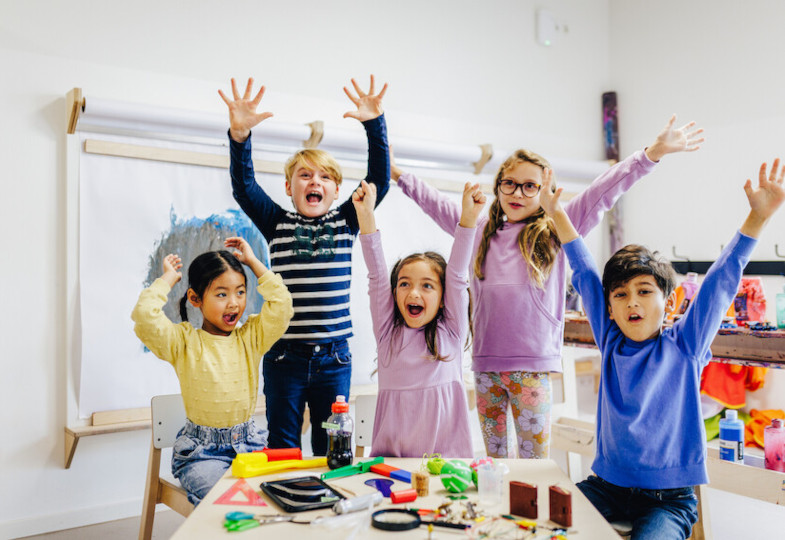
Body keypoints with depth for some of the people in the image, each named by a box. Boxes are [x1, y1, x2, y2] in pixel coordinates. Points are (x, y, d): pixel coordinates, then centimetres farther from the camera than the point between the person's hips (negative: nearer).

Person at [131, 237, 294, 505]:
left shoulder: (251, 337, 5)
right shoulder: (184, 342, -3)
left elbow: (282, 304, -7)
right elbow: (144, 315, -19)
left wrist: (253, 261, 1)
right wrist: (169, 277, -3)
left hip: (249, 443, 3)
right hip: (202, 451, -3)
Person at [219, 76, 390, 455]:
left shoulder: (345, 222, 6)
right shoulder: (277, 223, 3)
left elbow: (379, 180, -3)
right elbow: (244, 186, -9)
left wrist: (375, 125, -16)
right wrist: (240, 135, -26)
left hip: (334, 355, 1)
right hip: (284, 355, -1)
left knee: (332, 449, 12)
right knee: (282, 448, 9)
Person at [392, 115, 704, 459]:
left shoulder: (556, 229, 4)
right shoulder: (481, 231, 13)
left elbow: (602, 192, -2)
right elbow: (436, 205, 21)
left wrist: (653, 152, -8)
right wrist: (398, 174, 24)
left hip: (533, 365, -3)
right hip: (485, 362, 3)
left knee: (535, 457, 3)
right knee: (493, 456, 15)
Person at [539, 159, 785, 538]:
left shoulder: (685, 347, -4)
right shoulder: (610, 342, 3)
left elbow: (721, 281, -8)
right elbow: (585, 275, 6)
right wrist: (556, 213, 10)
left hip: (669, 498, -2)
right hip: (606, 486, 3)